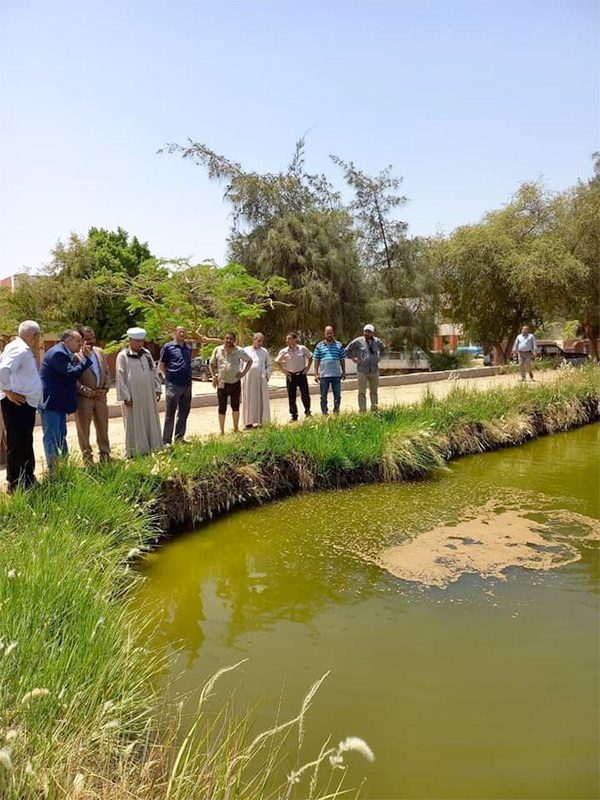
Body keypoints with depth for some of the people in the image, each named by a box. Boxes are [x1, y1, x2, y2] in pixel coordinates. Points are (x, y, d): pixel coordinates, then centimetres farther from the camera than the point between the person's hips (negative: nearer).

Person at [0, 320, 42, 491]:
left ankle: (27, 482, 29)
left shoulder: (24, 349, 16)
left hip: (26, 404, 11)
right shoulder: (20, 350, -16)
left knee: (25, 445, 18)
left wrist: (34, 354, 12)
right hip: (17, 404, -11)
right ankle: (17, 486, 2)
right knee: (18, 445, -4)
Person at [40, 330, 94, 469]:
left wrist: (83, 356, 4)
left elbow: (72, 375, 13)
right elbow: (73, 373, -23)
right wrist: (85, 357, -15)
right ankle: (53, 470, 1)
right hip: (50, 402, -11)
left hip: (59, 402, 11)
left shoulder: (64, 353, 14)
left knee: (61, 436, 16)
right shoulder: (57, 353, -17)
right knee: (52, 437, -5)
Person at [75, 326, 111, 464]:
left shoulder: (99, 352, 8)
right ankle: (87, 458, 15)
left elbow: (107, 372, 13)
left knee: (103, 427, 14)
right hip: (83, 398, -6)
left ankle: (105, 455, 26)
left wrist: (105, 388, -1)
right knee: (83, 429, 5)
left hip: (100, 396, 6)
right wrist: (87, 391, -17)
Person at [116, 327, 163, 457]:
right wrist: (125, 396, -13)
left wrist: (157, 388, 6)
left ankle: (152, 447, 19)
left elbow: (154, 371, 13)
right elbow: (120, 377, -8)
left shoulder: (147, 353, 8)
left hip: (148, 395, 5)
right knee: (134, 424, 2)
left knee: (150, 421, 9)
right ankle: (134, 451, 10)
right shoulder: (123, 356, -6)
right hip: (133, 396, -5)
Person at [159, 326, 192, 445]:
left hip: (187, 385, 6)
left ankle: (179, 438, 22)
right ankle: (166, 441, 5)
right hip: (173, 385, -6)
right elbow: (161, 365, 1)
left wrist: (188, 377, 11)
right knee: (170, 414, -1)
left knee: (184, 413, 11)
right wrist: (169, 376, 0)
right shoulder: (168, 347, -2)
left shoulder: (188, 348, 14)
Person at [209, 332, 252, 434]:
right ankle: (221, 431, 12)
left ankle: (235, 430, 22)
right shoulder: (217, 350, 0)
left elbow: (249, 361, 8)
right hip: (222, 384, 0)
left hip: (235, 383, 0)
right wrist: (213, 376, -3)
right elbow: (211, 364, 10)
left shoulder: (239, 351, -3)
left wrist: (243, 373, -3)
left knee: (235, 407, 9)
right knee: (222, 408, 3)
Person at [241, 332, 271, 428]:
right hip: (248, 378, -1)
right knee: (249, 399, 0)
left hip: (261, 378, 1)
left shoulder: (264, 351, 13)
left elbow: (268, 365, 17)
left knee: (261, 399, -1)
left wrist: (267, 375, 3)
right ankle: (249, 422, 2)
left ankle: (262, 421, 3)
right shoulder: (246, 350, 9)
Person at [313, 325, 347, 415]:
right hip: (324, 375, -1)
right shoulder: (319, 346, 5)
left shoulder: (339, 345, 8)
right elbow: (316, 360, 5)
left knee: (337, 395, 5)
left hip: (337, 374, 1)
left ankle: (336, 412, 16)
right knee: (323, 396, 4)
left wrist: (343, 372, 7)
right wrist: (316, 374, -1)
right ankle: (324, 413, 12)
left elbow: (342, 360, 11)